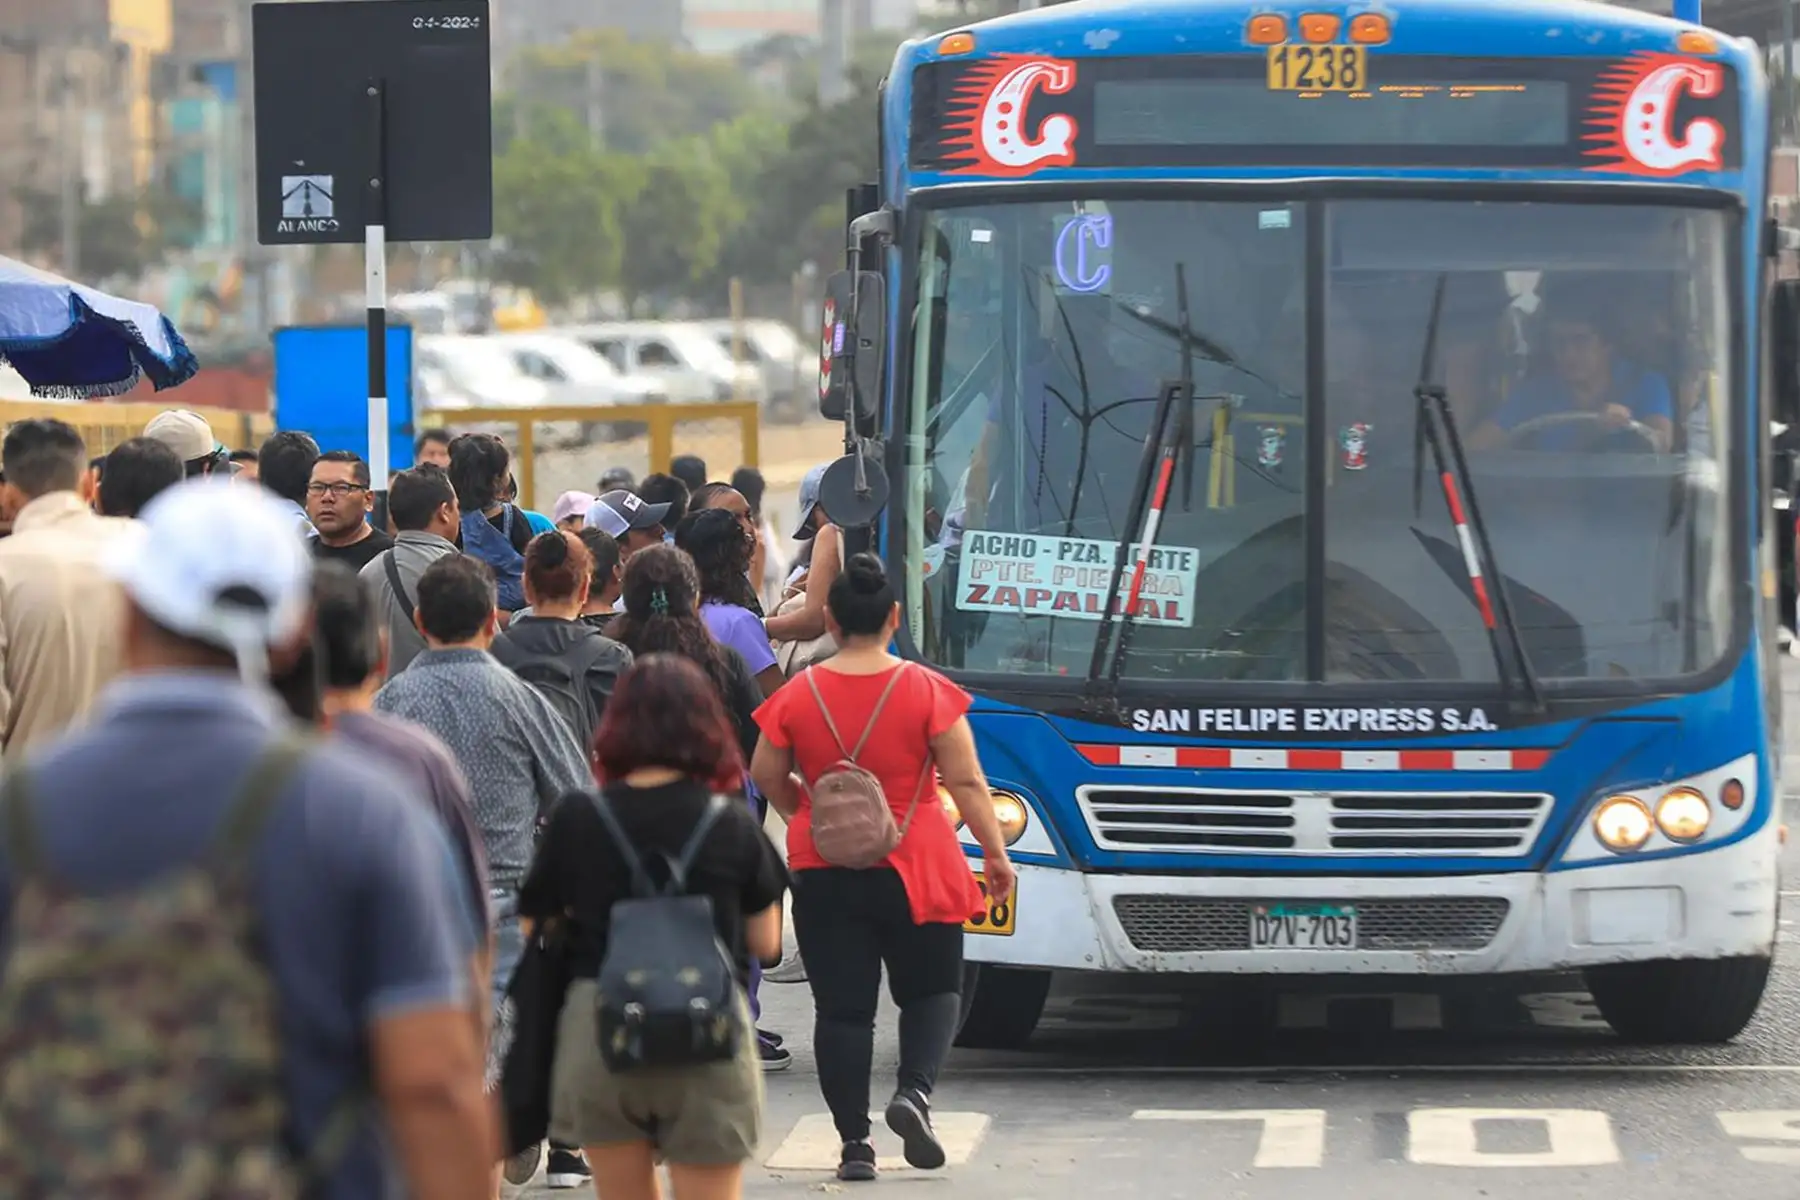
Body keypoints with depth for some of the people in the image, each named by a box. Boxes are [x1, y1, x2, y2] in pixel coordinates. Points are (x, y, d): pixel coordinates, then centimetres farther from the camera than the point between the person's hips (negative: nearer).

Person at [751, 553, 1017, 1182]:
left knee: (841, 1007, 6)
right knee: (932, 990, 14)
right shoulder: (928, 692, -8)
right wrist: (995, 852, 3)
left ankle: (854, 1141, 3)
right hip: (914, 870, -1)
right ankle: (914, 1091, -10)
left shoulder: (798, 696, -4)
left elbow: (765, 774, 7)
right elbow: (966, 781, -7)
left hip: (824, 871, 1)